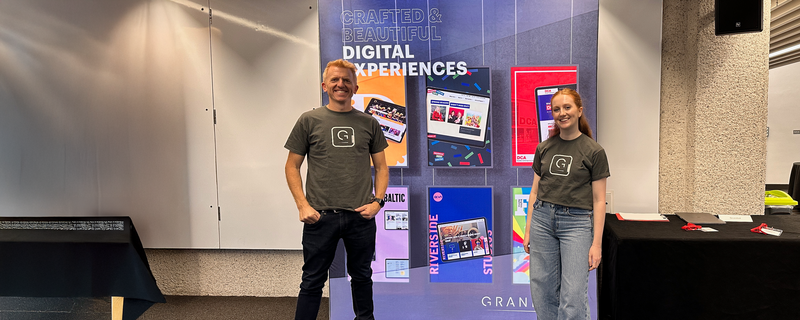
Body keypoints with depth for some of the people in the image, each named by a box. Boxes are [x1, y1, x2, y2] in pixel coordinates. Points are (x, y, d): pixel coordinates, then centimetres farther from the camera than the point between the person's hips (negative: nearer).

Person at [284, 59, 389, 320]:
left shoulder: (368, 123, 7)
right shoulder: (309, 121, 2)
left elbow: (381, 166, 11)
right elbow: (292, 166, 3)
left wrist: (378, 201, -2)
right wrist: (302, 205, -7)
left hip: (361, 216, 2)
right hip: (320, 216, -2)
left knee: (362, 276, 17)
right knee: (313, 280, 7)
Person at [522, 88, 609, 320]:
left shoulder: (593, 151, -3)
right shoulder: (544, 148, 8)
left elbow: (599, 201, -4)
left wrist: (597, 243, -8)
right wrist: (528, 230, 8)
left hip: (576, 222, -4)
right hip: (543, 219, 4)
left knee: (573, 297, -5)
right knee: (542, 291, 7)